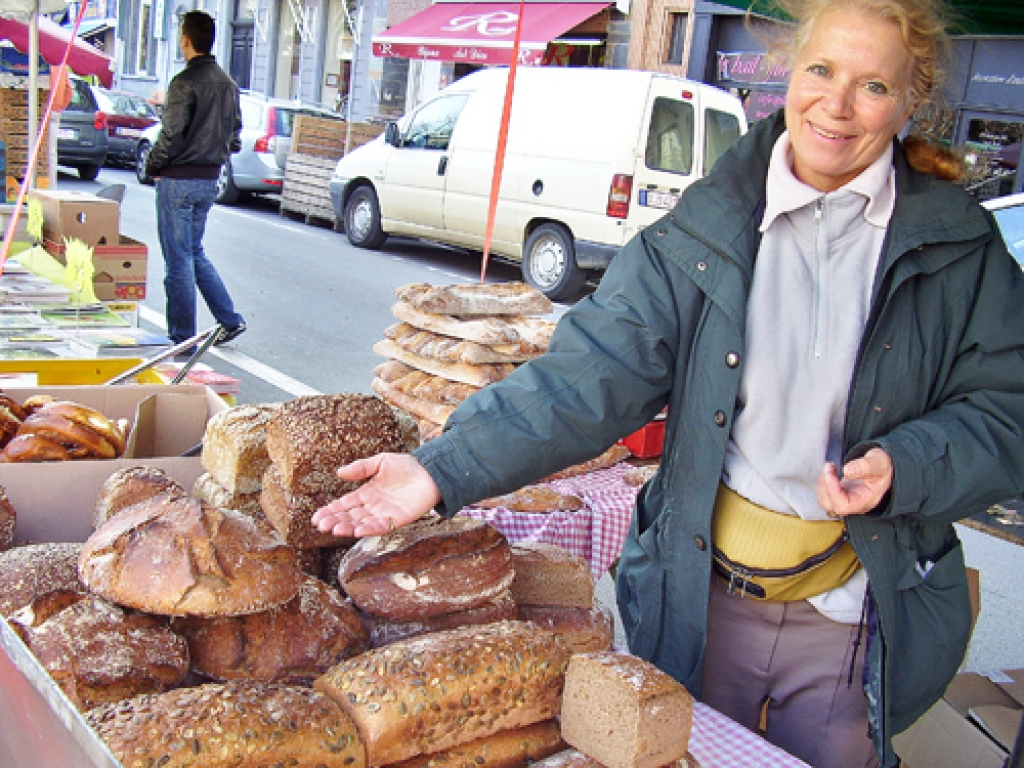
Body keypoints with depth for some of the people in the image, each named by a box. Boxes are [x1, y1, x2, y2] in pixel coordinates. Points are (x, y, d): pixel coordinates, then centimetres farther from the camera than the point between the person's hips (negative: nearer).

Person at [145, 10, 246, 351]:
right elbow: (234, 137, 14)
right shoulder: (228, 84, 9)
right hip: (209, 180, 8)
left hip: (179, 180, -8)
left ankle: (182, 337, 7)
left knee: (178, 260, 1)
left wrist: (152, 167, -3)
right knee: (194, 253, 20)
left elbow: (171, 135, -18)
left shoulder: (185, 82, -15)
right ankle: (230, 320, 18)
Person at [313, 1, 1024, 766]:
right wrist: (445, 468, -26)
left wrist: (902, 466, -21)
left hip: (852, 619, 0)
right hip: (703, 596, 0)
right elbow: (593, 372, -15)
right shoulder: (706, 228, -6)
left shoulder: (960, 244, -3)